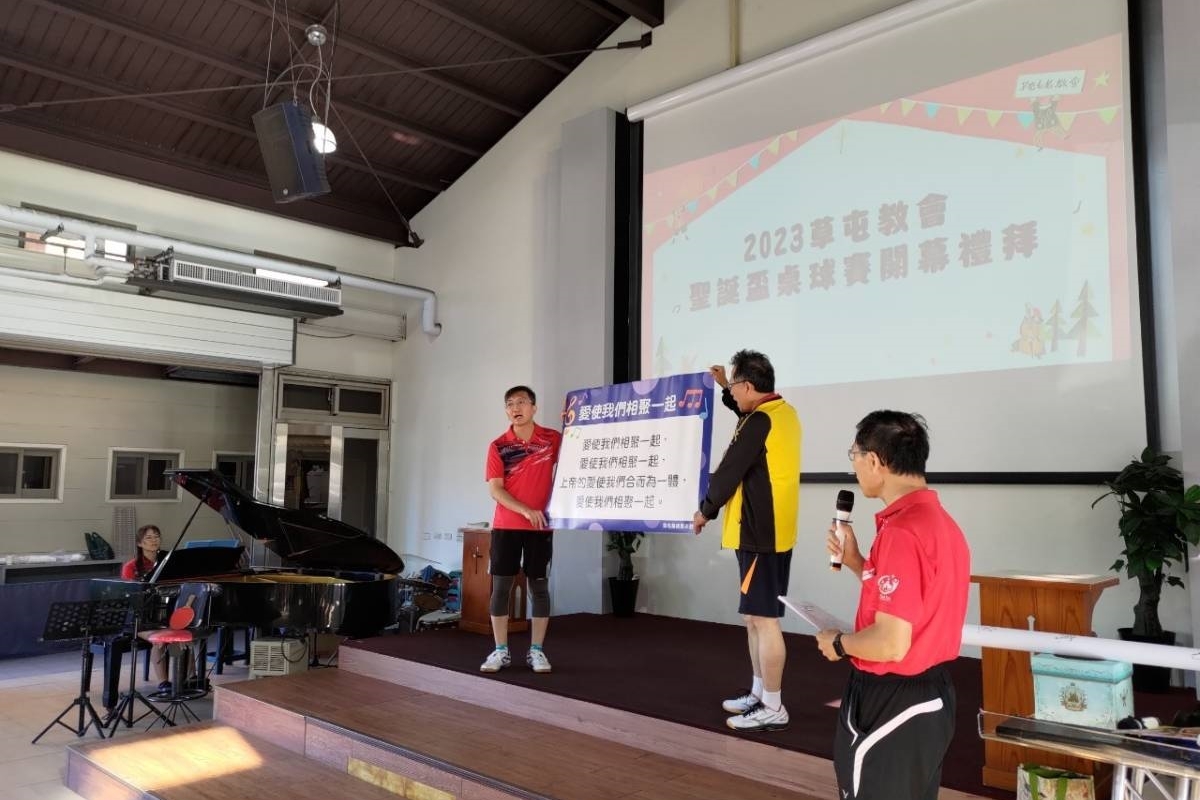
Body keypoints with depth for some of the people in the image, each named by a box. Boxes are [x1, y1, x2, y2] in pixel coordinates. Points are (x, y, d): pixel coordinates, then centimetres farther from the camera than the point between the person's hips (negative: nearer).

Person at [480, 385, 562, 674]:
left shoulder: (552, 439, 0)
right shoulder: (498, 446, -1)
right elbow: (494, 489, -6)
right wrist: (525, 510, -18)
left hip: (541, 526, 0)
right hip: (505, 526, 0)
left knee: (539, 586, 5)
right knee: (500, 586, 3)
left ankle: (536, 650, 15)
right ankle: (501, 651, 13)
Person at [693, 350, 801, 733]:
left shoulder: (758, 423, -18)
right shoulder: (782, 413, 11)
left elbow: (729, 472, -14)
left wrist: (705, 510, 0)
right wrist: (725, 388, 31)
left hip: (759, 535, -10)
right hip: (771, 531, 10)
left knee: (763, 620, -5)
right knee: (755, 617, 16)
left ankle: (773, 709, 2)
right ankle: (760, 694, 25)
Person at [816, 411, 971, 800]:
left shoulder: (901, 530, -25)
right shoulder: (940, 521, 7)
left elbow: (891, 644, -28)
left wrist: (838, 643, -10)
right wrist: (854, 562, 12)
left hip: (891, 703, -10)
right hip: (931, 694, 10)